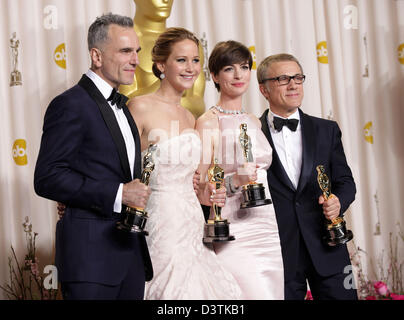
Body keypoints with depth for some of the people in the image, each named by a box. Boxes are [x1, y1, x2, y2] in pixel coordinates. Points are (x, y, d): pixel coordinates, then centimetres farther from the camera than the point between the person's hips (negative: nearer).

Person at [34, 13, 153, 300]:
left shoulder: (122, 106, 18)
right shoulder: (70, 104, -10)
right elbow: (47, 178, -18)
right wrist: (117, 193, -21)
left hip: (132, 252, 8)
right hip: (91, 254, -8)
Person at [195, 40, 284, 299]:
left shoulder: (255, 122, 14)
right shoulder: (208, 122, -6)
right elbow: (200, 192, -8)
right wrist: (234, 181, -22)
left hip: (269, 232, 7)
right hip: (233, 236, -6)